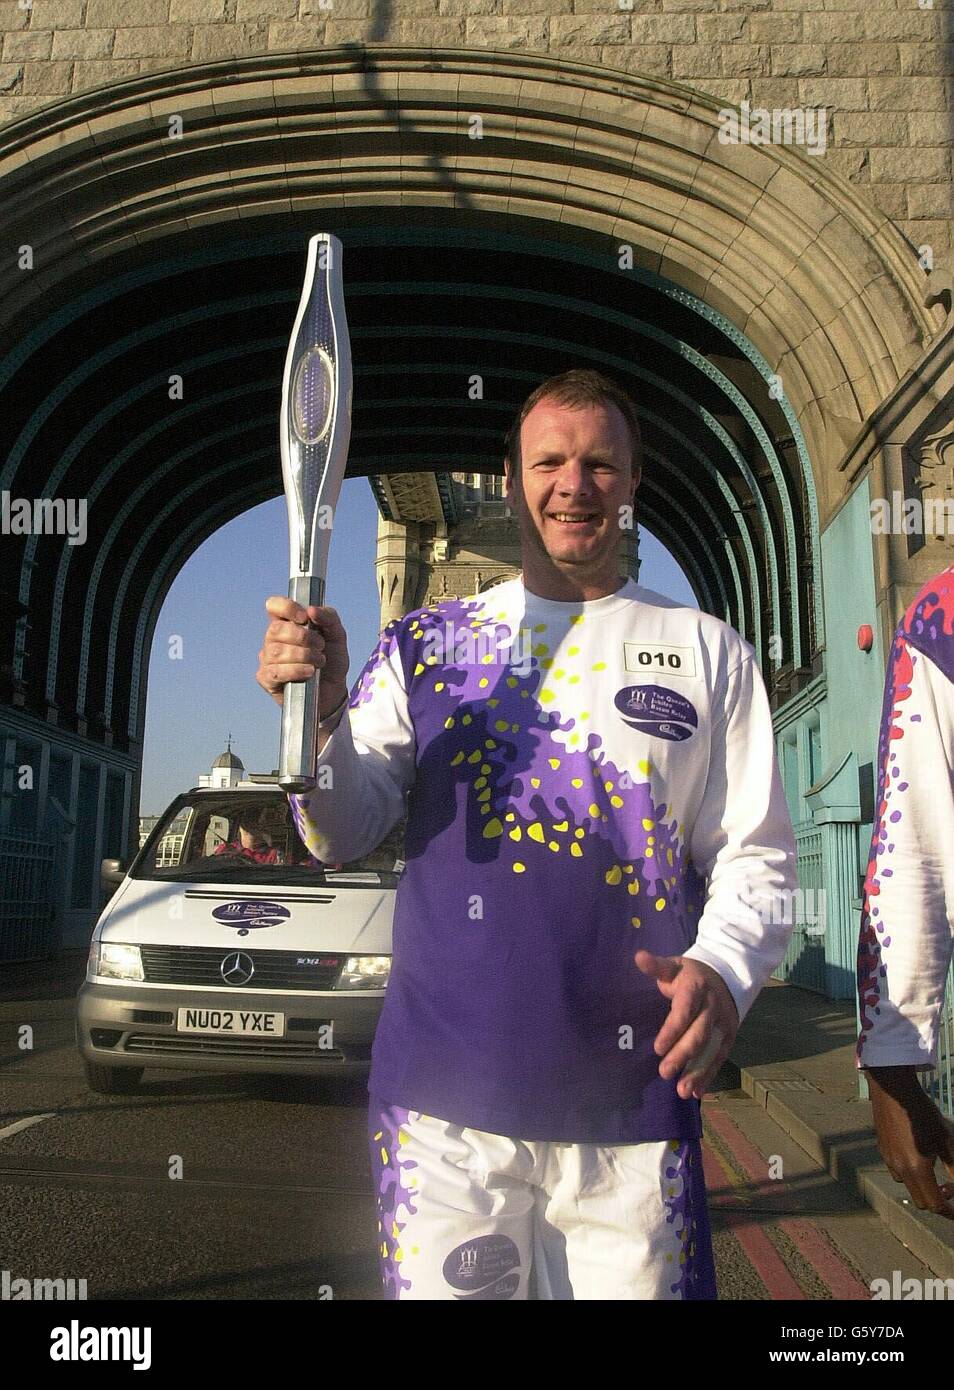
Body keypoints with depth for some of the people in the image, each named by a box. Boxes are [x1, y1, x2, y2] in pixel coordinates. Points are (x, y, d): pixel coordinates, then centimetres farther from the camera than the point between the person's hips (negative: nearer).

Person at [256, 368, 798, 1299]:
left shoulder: (707, 653, 6)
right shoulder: (421, 645, 7)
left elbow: (755, 853, 4)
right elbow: (345, 832, 1)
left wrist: (722, 969, -15)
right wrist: (320, 715, -18)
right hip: (441, 1098, 1)